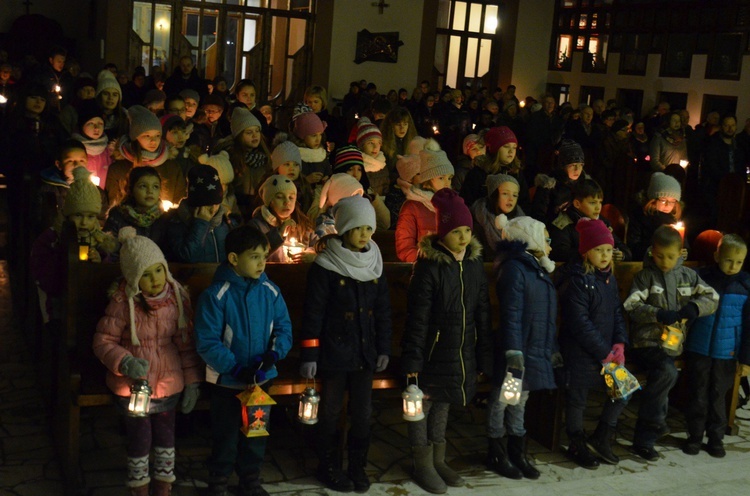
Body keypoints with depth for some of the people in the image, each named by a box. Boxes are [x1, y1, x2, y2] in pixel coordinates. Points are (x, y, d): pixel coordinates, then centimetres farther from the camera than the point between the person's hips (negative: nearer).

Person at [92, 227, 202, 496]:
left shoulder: (177, 296, -7)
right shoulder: (123, 302, -17)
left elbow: (186, 342, 0)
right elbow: (103, 342, -11)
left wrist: (192, 382, 0)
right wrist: (126, 362, -28)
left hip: (169, 383, 3)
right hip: (133, 385, -3)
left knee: (165, 436, 17)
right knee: (139, 440, 9)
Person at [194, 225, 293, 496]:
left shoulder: (271, 292, -6)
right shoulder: (216, 295, -19)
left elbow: (284, 328, 0)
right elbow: (207, 342, -20)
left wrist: (274, 353, -19)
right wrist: (237, 369, -24)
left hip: (262, 379, 4)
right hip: (227, 381, -4)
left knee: (256, 434, 20)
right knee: (226, 437, 12)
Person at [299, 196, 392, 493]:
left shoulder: (374, 264, 3)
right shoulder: (325, 266, -12)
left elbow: (383, 310, 10)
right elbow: (312, 313, -11)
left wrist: (383, 348, 9)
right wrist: (309, 356, -12)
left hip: (365, 354, 5)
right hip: (334, 353, -4)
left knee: (363, 412, 11)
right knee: (331, 412, 8)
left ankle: (357, 466, 27)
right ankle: (328, 467, 24)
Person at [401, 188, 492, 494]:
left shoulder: (474, 262, 2)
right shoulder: (429, 265, -15)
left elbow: (483, 311, 8)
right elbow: (417, 317, -15)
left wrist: (485, 355, 7)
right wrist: (412, 360, -16)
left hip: (462, 353, 5)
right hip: (433, 351, -5)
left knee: (443, 404, 18)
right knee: (423, 404, 8)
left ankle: (438, 461, 33)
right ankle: (423, 466, 23)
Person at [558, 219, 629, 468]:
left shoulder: (609, 278, 9)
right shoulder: (576, 279, -16)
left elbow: (617, 312, 12)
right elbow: (580, 323, -19)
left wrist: (619, 343, -4)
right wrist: (605, 353, -17)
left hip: (607, 352, 7)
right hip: (579, 352, -7)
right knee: (577, 398, 6)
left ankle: (601, 438, 24)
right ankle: (577, 446, 26)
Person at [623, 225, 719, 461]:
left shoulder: (688, 275, 9)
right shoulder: (645, 276, -3)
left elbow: (712, 298, 5)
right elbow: (631, 306, -13)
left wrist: (694, 307, -16)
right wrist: (659, 314, -26)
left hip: (672, 344, 5)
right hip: (647, 342, -5)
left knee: (659, 383, 8)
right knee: (667, 373, -32)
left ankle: (644, 441, 21)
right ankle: (655, 420, -13)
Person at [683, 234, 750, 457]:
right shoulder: (701, 278, -7)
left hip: (726, 353, 0)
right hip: (699, 349, 0)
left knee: (718, 396, 12)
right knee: (698, 394, 10)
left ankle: (716, 437, 25)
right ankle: (695, 436, 23)